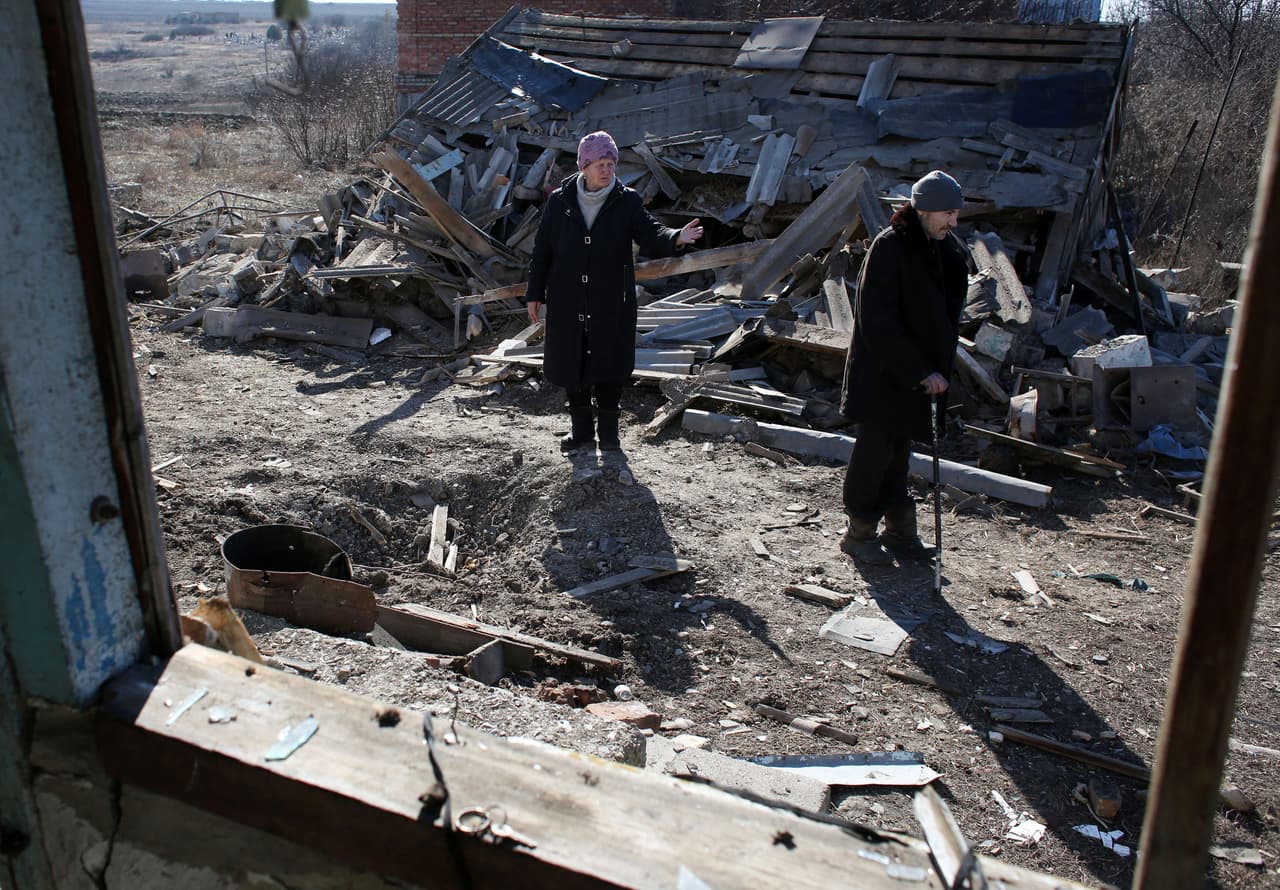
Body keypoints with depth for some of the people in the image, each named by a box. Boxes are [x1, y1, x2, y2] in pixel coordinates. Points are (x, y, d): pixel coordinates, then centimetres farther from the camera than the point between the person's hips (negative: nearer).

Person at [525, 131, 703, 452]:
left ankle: (608, 429, 21)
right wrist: (535, 293, 5)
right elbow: (542, 250, 5)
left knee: (609, 365, 4)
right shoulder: (560, 201, 1)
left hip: (611, 304, -1)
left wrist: (675, 238, -34)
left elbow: (649, 236, -12)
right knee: (570, 364, 9)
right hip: (567, 302, 2)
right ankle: (581, 427, 25)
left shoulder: (627, 201, -2)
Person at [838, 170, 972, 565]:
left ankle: (900, 532, 24)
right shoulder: (889, 247, -17)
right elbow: (877, 323, -21)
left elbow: (945, 313, 18)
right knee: (874, 450, 1)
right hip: (881, 373, -7)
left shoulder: (945, 247, 6)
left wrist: (934, 369, 6)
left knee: (898, 449, 14)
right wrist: (921, 372, -20)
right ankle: (859, 532, 15)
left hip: (918, 374, 7)